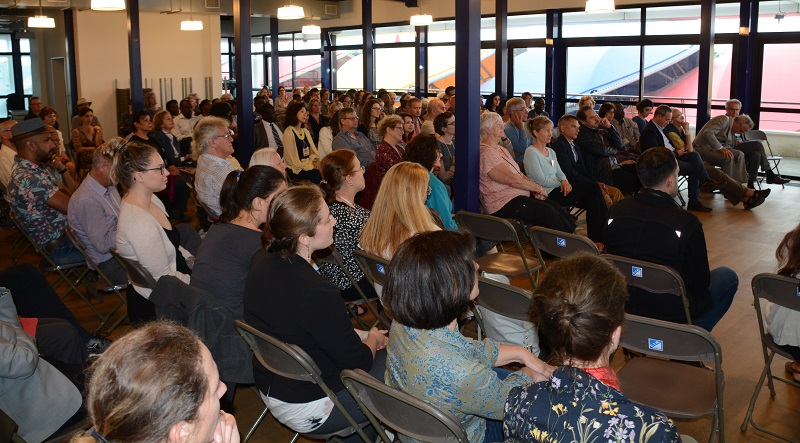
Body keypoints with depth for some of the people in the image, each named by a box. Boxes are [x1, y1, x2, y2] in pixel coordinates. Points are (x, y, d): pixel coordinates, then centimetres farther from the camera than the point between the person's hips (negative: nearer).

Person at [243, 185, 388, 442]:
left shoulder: (262, 262, -8)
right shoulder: (317, 292, -34)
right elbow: (357, 362, -20)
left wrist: (360, 335, 7)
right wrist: (374, 339, 1)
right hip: (306, 411, -8)